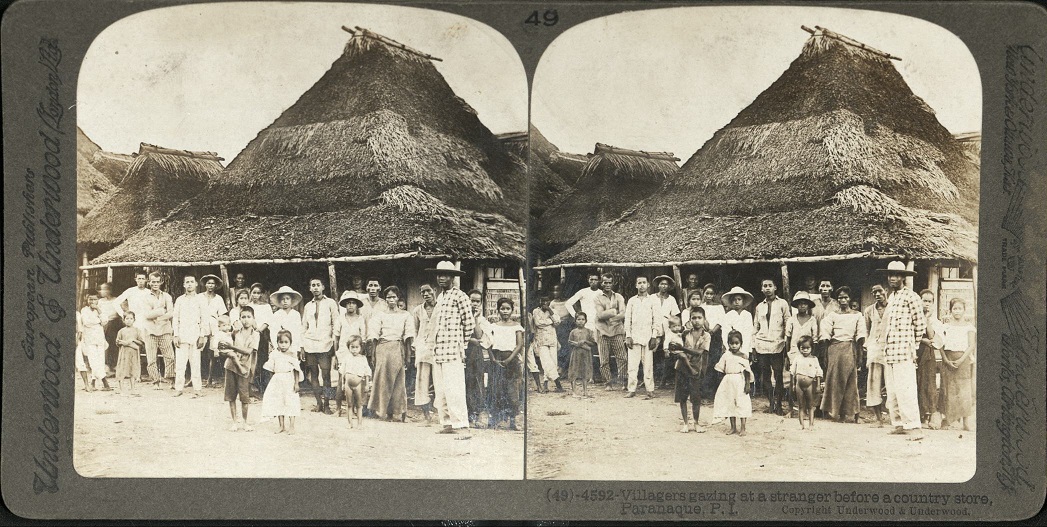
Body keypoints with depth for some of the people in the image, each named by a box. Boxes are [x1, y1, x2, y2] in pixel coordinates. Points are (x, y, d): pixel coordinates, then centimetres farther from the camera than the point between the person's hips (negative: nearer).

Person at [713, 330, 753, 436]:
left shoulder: (743, 356, -3)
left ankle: (743, 428, 4)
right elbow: (721, 369, 12)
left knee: (741, 404, -3)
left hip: (739, 382, -4)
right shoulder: (726, 356, 6)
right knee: (730, 404, 8)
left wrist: (748, 384, -8)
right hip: (729, 382, 4)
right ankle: (733, 427, 18)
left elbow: (747, 372, -4)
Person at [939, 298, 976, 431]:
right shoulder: (946, 326, 8)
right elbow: (941, 345, 3)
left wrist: (961, 360, -15)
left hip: (964, 359, -1)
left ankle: (965, 420, 0)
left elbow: (971, 345, -3)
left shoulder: (968, 327, 4)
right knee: (948, 388, -1)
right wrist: (946, 360, -11)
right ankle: (947, 418, 3)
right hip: (948, 361, 1)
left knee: (965, 389, -3)